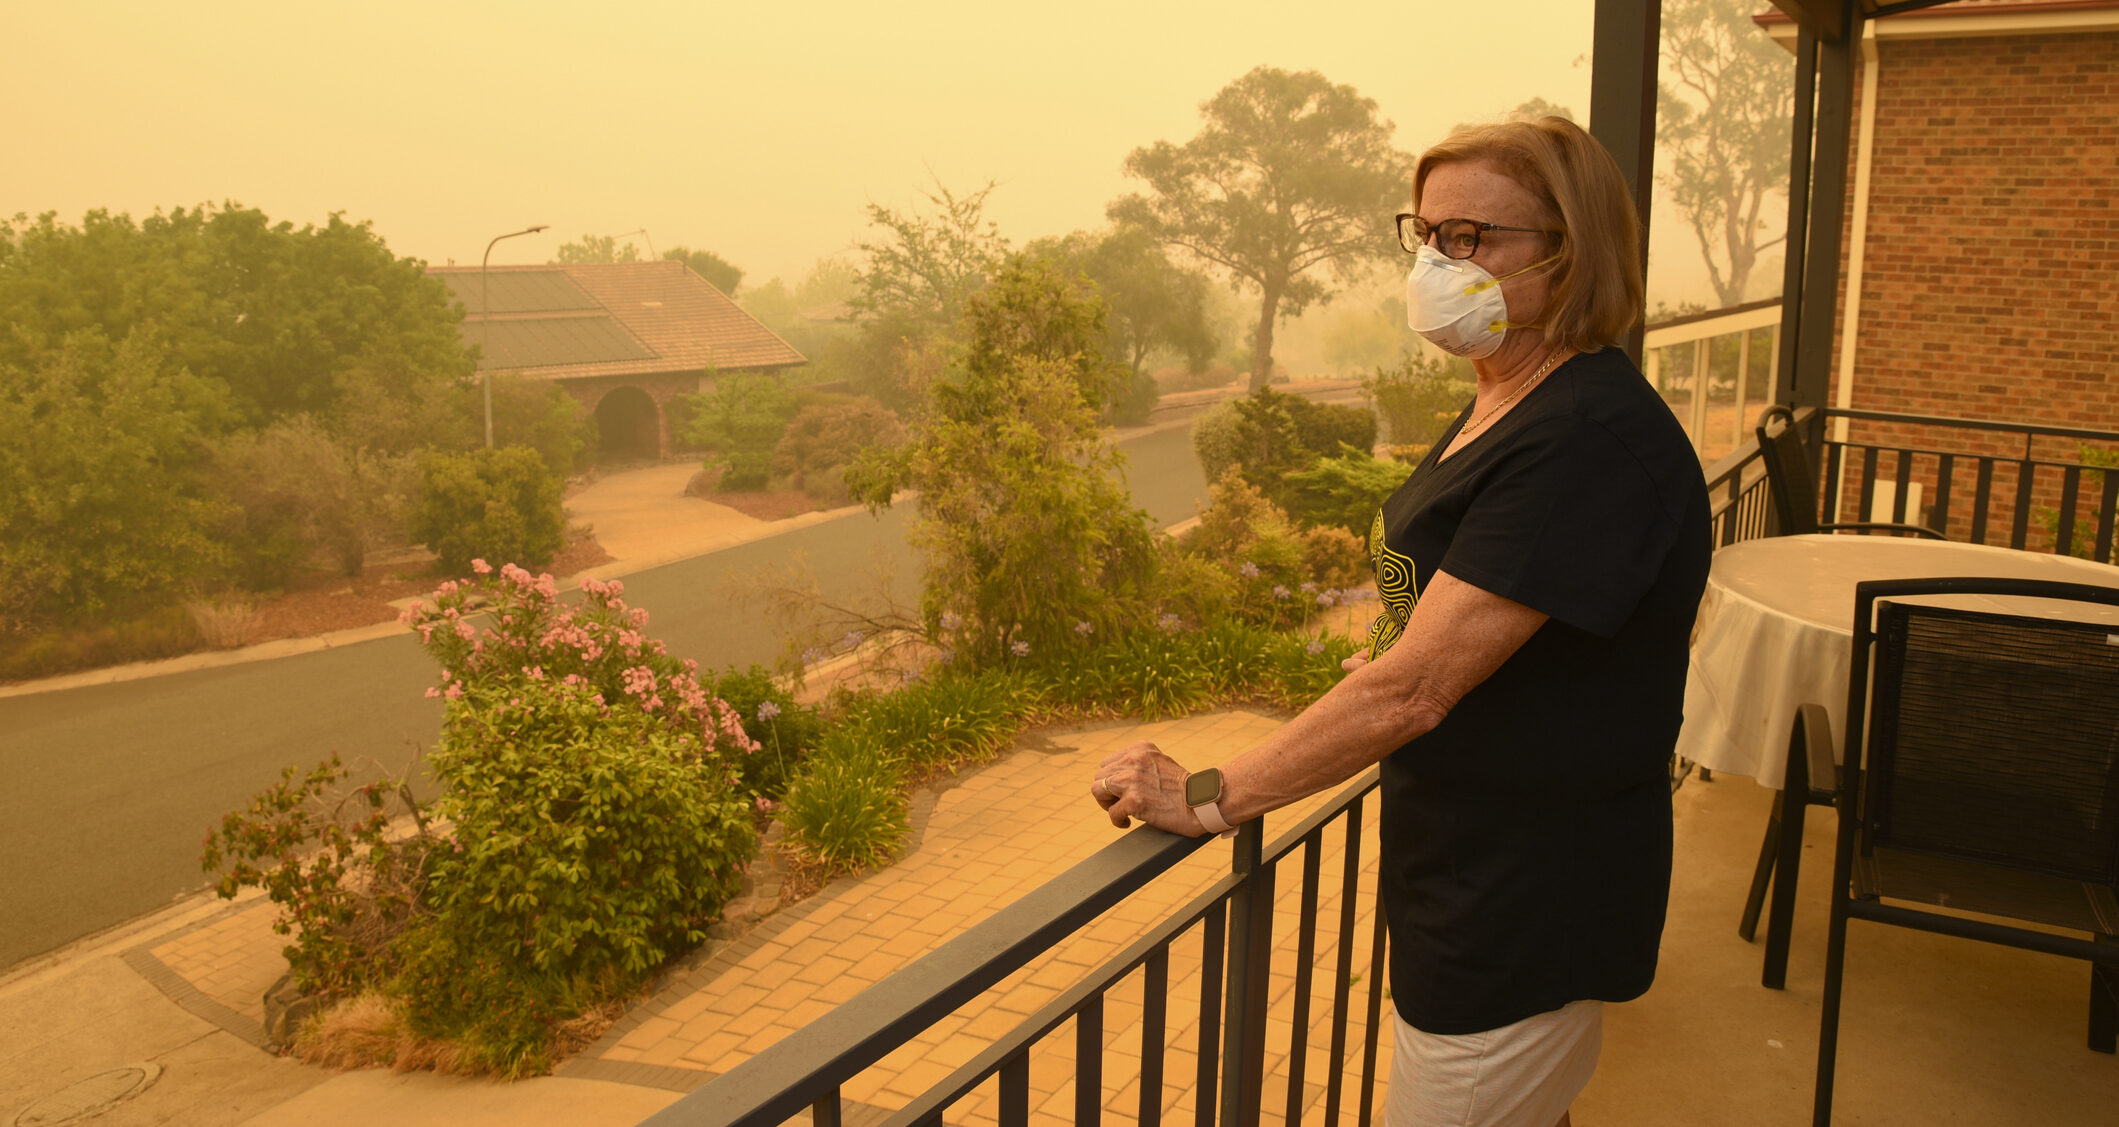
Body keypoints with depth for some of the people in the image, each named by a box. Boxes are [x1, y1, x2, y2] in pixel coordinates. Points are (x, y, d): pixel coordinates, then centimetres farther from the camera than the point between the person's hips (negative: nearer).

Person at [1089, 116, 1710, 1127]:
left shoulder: (1593, 439, -26)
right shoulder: (1504, 406, 7)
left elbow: (1412, 691, -28)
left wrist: (1208, 797, -21)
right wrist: (1400, 656, 9)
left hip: (1524, 906, -9)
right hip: (1469, 870, 9)